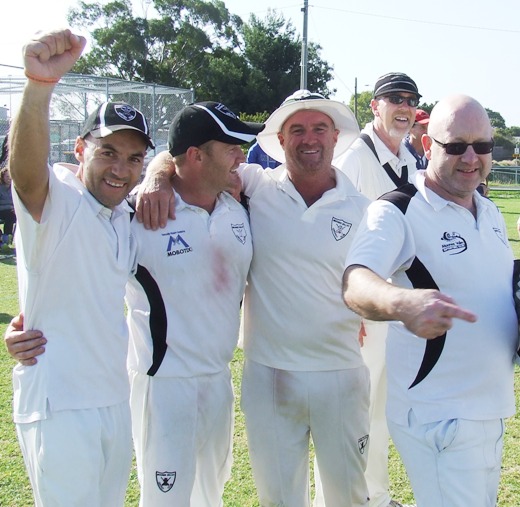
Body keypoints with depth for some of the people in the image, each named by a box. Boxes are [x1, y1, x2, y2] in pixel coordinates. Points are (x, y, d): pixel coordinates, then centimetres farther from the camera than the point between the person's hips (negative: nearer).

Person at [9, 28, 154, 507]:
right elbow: (26, 165, -36)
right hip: (59, 406, -7)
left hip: (116, 400, 8)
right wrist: (40, 84, -54)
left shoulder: (128, 217, 7)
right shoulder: (53, 197, -14)